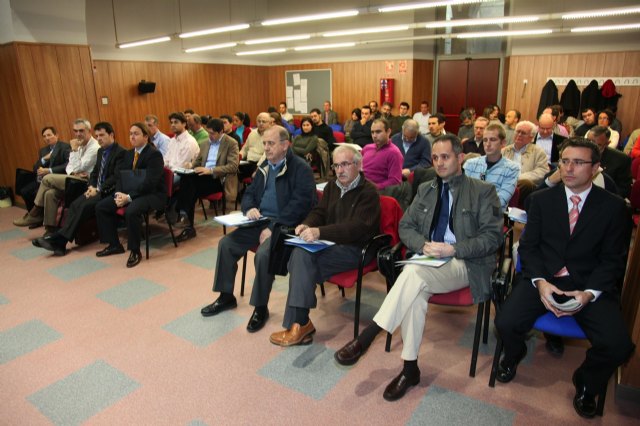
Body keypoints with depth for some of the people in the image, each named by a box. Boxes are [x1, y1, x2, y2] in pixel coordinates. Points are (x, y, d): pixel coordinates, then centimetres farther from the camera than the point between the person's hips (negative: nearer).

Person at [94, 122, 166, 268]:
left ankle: (135, 251, -17)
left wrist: (129, 197, -26)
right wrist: (119, 193, -10)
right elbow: (120, 175, 10)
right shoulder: (128, 154, 13)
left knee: (131, 211, -35)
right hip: (128, 193, 9)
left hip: (153, 194, -8)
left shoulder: (154, 154, -12)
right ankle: (114, 245, 10)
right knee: (100, 206, -1)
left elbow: (149, 182, -21)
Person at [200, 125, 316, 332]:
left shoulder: (301, 169, -11)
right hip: (261, 221, 8)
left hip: (285, 226, -8)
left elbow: (299, 205, -20)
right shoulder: (265, 166, 14)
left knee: (263, 253, -30)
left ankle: (261, 307, -8)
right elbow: (249, 193, 20)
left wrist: (273, 228, -24)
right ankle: (226, 296, 14)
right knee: (226, 243, -4)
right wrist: (249, 208, -5)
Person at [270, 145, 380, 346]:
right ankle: (300, 322, -20)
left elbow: (358, 228, -21)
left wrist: (320, 232, -31)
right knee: (300, 253, -24)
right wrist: (307, 225, -10)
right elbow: (319, 212, 15)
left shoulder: (368, 192, -8)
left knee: (304, 258, -27)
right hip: (330, 243, 7)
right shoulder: (332, 185, 17)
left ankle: (299, 323, -19)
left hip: (355, 249, -7)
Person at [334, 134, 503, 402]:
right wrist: (424, 245, -8)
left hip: (464, 265, -4)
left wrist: (454, 249, -17)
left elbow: (493, 236, -4)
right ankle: (410, 368, -17)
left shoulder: (483, 191, 3)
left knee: (414, 272, -33)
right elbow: (405, 227, 13)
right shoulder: (425, 189, 17)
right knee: (416, 292, -30)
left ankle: (367, 336, -27)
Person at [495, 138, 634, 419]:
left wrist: (590, 293, -16)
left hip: (590, 285, 0)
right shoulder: (541, 199, 6)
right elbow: (528, 246, 3)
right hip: (544, 279, 1)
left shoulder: (613, 207, 2)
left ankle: (585, 385, 14)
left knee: (618, 345, -23)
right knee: (506, 323, -22)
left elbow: (613, 259, 1)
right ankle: (513, 357, 17)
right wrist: (540, 282, -14)